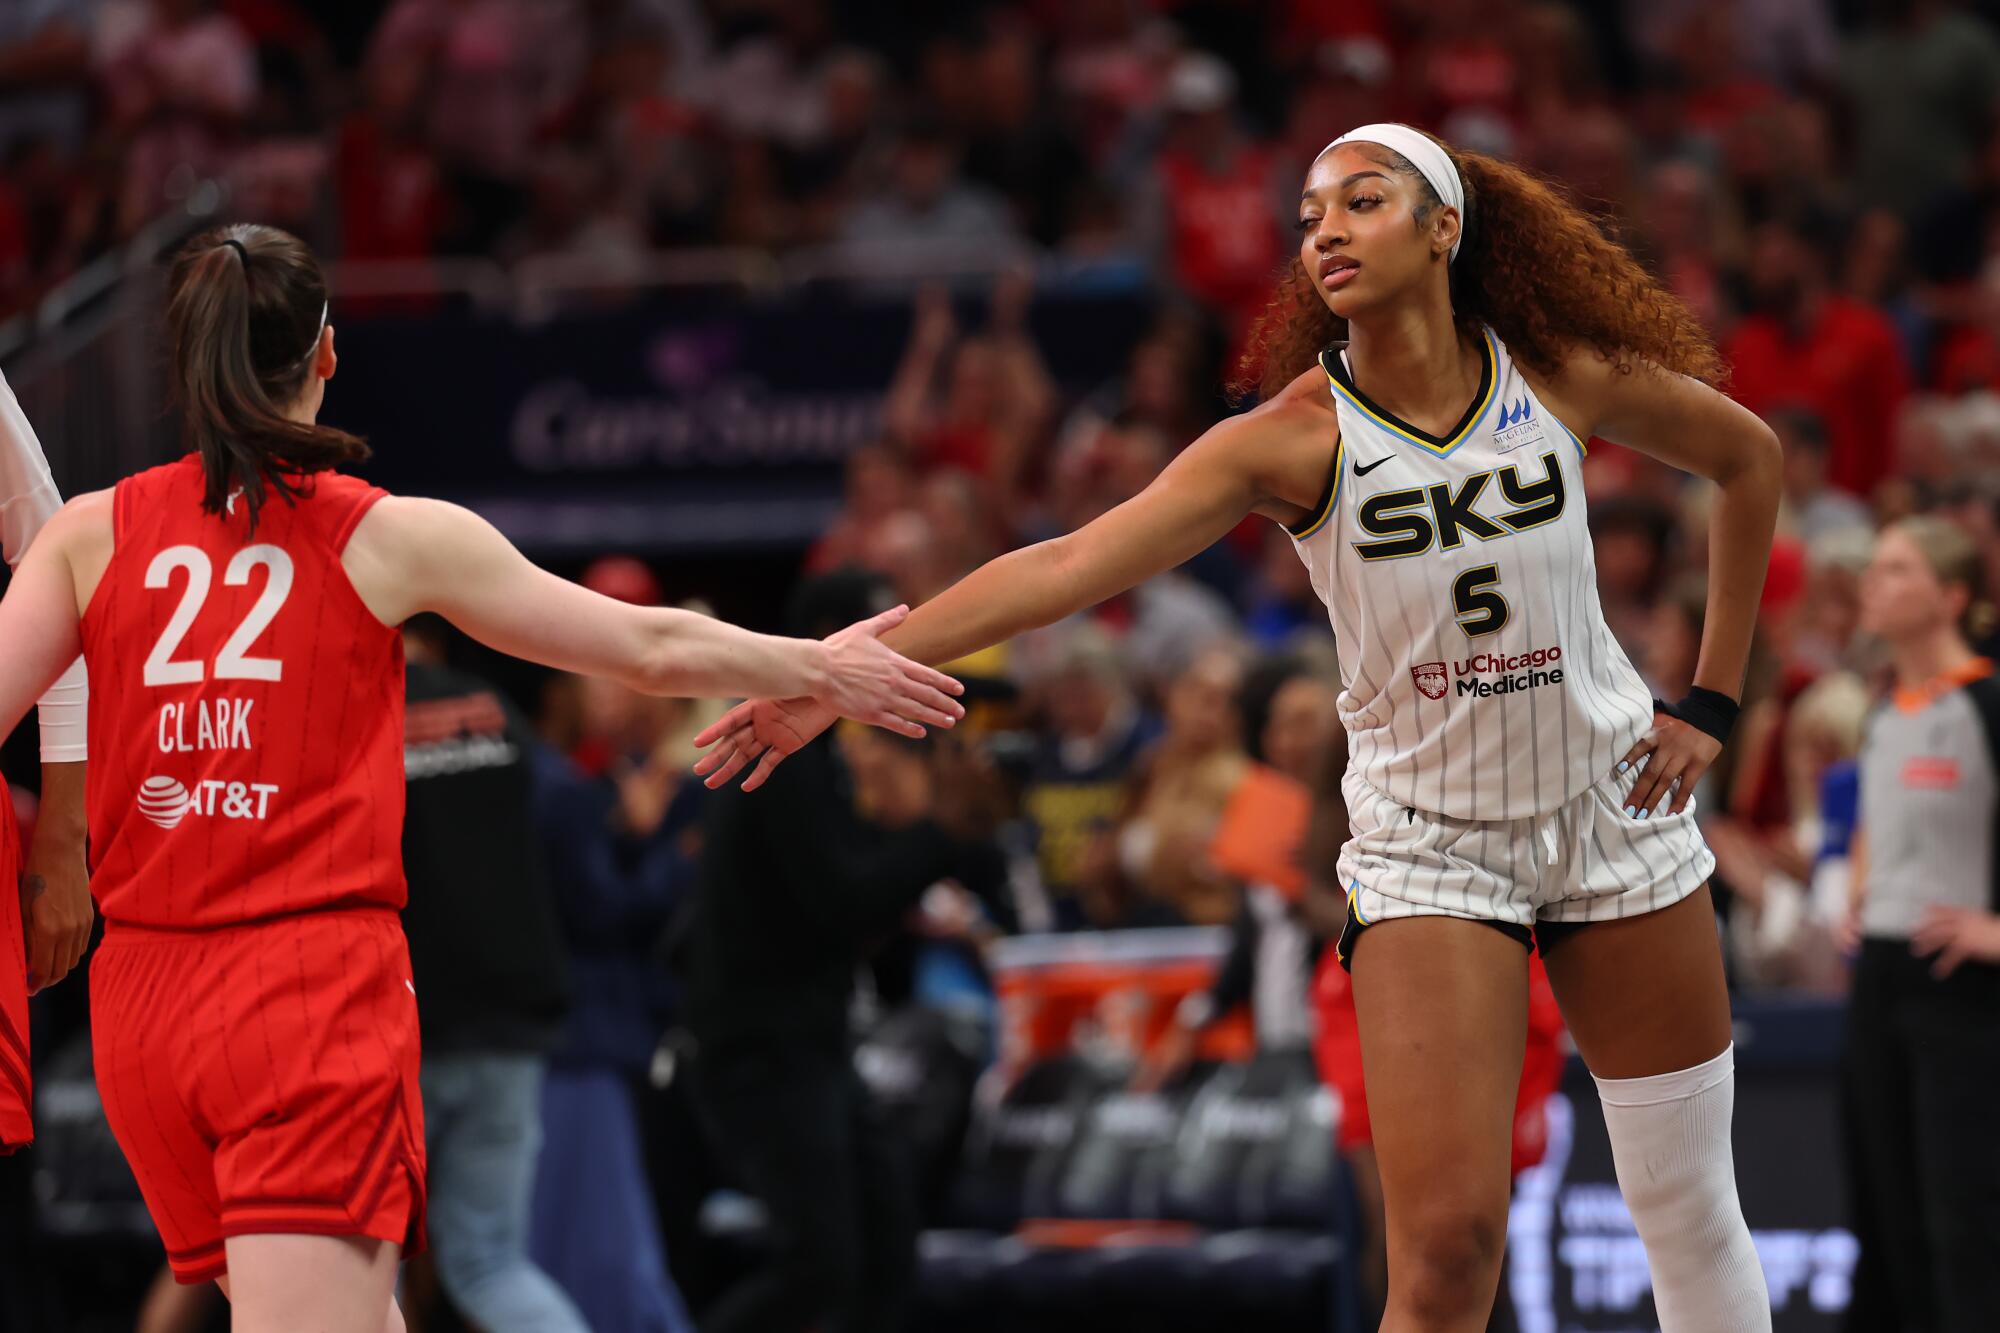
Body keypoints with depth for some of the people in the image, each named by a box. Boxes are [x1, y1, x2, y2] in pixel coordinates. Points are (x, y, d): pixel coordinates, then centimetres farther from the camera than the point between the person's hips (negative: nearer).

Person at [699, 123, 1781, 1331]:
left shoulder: (1558, 377, -7)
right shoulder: (1294, 439, -13)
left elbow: (1750, 458, 11)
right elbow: (1069, 564, -22)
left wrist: (1711, 700, 7)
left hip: (1611, 807, 2)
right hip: (1427, 837, -2)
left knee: (1688, 1206, 8)